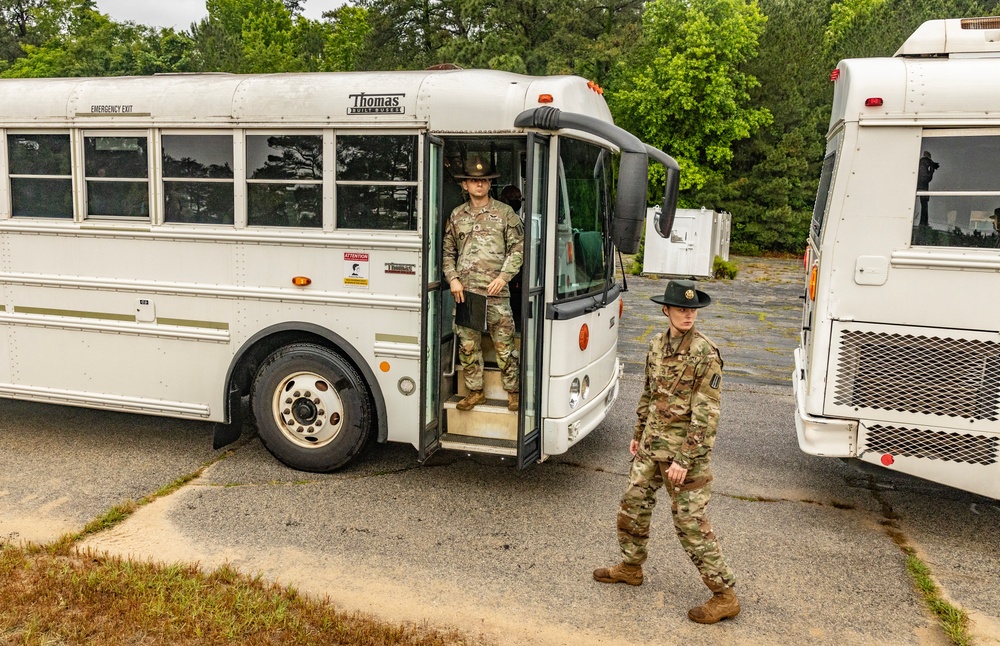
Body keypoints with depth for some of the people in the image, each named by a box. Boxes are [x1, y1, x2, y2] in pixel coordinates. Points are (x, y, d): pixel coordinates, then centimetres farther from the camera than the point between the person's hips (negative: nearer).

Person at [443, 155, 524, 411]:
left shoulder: (505, 213, 5)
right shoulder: (457, 215, 13)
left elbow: (518, 249, 2)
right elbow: (448, 252, 16)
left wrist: (503, 277, -10)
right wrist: (453, 279, 1)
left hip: (496, 291, -3)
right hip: (464, 291, 3)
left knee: (504, 344, -1)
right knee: (467, 344, 7)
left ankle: (512, 391, 11)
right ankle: (475, 391, 19)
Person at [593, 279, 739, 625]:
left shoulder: (705, 355, -18)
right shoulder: (657, 344, 4)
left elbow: (706, 415, -19)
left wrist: (684, 460, -21)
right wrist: (639, 434, 20)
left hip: (685, 451, -7)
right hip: (652, 445, 7)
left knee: (690, 523, -2)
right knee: (633, 504, 17)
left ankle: (725, 597, 13)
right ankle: (631, 566, 40)